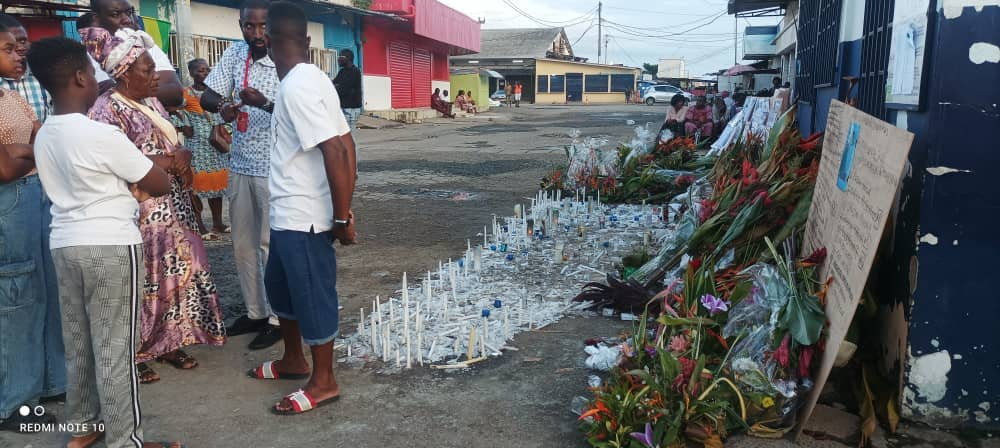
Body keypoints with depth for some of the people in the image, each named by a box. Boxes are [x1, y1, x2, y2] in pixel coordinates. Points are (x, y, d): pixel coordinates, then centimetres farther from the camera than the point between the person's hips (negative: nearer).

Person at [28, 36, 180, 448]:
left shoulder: (44, 136, 8)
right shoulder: (102, 135, -16)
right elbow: (161, 185, -9)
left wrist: (122, 181, 13)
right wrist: (136, 179, 10)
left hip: (65, 243, 8)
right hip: (110, 246, -8)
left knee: (78, 341, 17)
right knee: (114, 347, -1)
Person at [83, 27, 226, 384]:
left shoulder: (152, 103, 12)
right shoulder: (107, 110, -14)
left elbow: (173, 148, 20)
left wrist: (183, 157, -2)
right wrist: (169, 161, -20)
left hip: (172, 208, 8)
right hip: (140, 214, -8)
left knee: (175, 274, 12)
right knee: (144, 283, 0)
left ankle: (170, 342, 25)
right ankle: (136, 355, 14)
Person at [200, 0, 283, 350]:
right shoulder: (235, 53, 4)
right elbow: (206, 97, 3)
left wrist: (264, 102, -39)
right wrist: (222, 105, -19)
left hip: (274, 169, -6)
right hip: (240, 166, 6)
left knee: (271, 244, 1)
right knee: (242, 244, 13)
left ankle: (277, 318, 14)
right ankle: (255, 312, 28)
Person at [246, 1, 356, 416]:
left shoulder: (297, 86, -19)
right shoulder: (309, 80, 9)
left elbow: (335, 152, -27)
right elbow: (346, 144, 9)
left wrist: (341, 218, -21)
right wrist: (344, 211, 9)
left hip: (303, 217, -10)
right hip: (289, 214, 10)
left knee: (312, 295, 4)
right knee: (281, 285, 24)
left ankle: (323, 382, 20)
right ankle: (293, 359, 41)